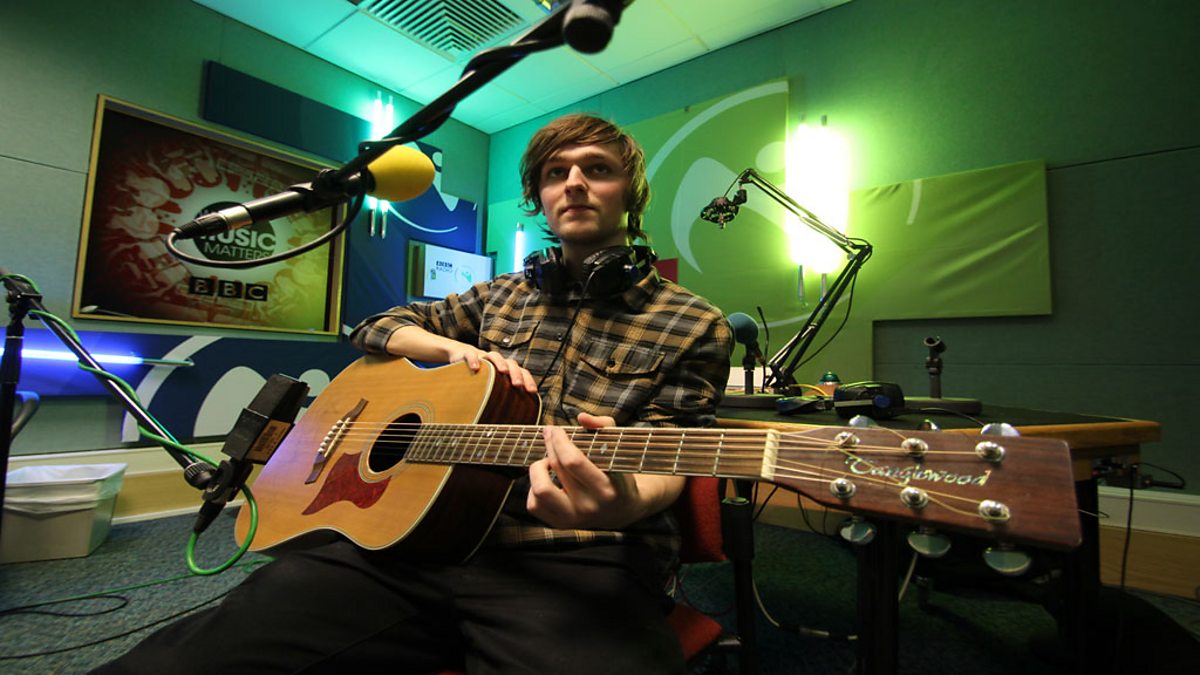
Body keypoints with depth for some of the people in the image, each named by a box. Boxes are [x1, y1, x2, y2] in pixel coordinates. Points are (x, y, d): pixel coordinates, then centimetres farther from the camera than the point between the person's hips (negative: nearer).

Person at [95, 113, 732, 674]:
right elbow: (377, 327, 25)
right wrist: (457, 349, 4)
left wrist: (623, 503, -26)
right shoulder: (504, 295, 18)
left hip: (579, 564, -2)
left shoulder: (695, 326, 6)